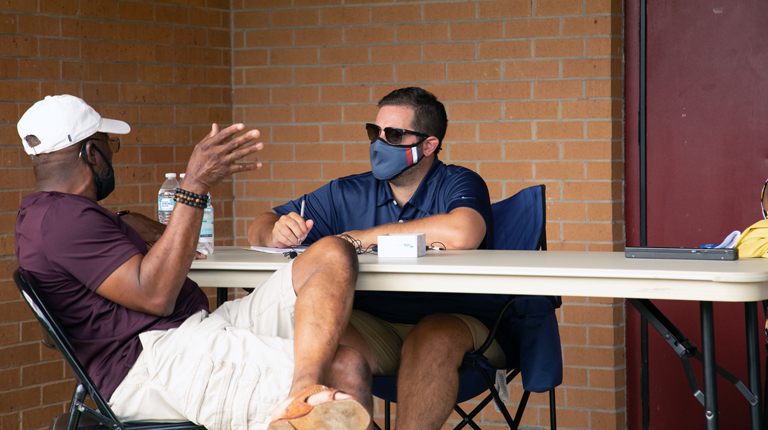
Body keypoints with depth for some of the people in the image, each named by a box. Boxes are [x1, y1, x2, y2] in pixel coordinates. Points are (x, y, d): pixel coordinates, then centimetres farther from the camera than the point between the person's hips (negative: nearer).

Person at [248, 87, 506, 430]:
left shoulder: (459, 184, -5)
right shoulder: (347, 194, 9)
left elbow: (461, 234, -30)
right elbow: (260, 227, 14)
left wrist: (361, 237, -18)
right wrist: (277, 233, -15)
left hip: (457, 323, -3)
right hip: (373, 326, 4)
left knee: (433, 339, -37)